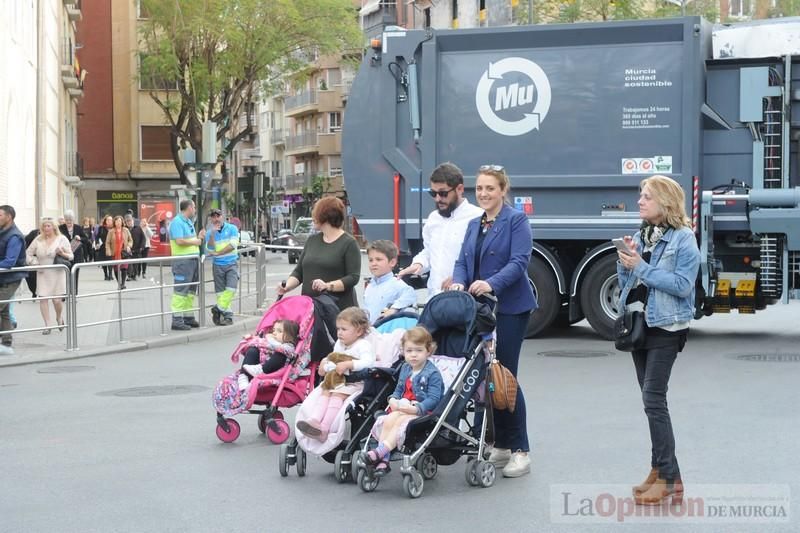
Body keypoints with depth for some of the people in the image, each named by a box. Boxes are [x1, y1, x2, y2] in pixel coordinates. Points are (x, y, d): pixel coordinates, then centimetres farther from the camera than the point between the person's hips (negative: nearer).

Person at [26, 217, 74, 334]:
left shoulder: (62, 239, -2)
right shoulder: (38, 240, 4)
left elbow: (71, 256, -1)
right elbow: (28, 253, 11)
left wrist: (63, 254, -21)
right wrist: (34, 263, -5)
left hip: (57, 273, -2)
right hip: (42, 274, 2)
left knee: (57, 300, -3)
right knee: (43, 298, -4)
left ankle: (59, 318, 28)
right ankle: (47, 325, 5)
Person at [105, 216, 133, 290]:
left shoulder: (126, 230, 4)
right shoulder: (111, 232, 0)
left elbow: (130, 240, 12)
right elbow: (107, 243, 0)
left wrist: (129, 246, -8)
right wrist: (108, 252, -10)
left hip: (124, 252, 0)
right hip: (115, 253, 0)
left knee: (124, 268, -11)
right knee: (116, 269, 6)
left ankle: (123, 284, -6)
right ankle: (119, 283, 21)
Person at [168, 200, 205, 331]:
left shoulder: (189, 222, 18)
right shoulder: (177, 222, -12)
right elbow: (179, 241, -22)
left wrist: (198, 237, 9)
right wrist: (195, 242, -11)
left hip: (193, 260, 10)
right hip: (182, 261, -10)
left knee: (191, 290, 14)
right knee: (180, 291, -9)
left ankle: (188, 317, 21)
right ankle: (177, 320, -8)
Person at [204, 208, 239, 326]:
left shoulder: (232, 228, 2)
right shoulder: (209, 233, 7)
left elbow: (233, 245, -10)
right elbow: (210, 249, -5)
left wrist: (217, 253, -10)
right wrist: (212, 234, -15)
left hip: (231, 263, -2)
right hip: (218, 265, 2)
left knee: (231, 289, -18)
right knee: (220, 292, 0)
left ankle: (218, 309, -6)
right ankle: (227, 316, 6)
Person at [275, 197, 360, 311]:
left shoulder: (349, 243, -2)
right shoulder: (312, 240, 16)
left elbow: (353, 277, -9)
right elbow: (299, 271, 17)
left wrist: (328, 286, -21)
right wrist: (287, 286, -2)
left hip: (339, 308, -5)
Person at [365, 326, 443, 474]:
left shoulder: (432, 373, -9)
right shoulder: (405, 369, 15)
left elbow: (433, 399, -16)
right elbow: (399, 390, 20)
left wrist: (415, 409, -28)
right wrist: (393, 400, -3)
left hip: (423, 411, -6)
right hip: (402, 408, 6)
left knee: (400, 421, -31)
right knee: (388, 420, -21)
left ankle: (381, 451, -35)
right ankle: (383, 460, -27)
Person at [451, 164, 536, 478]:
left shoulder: (516, 220, -4)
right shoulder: (474, 224, 17)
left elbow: (519, 261, -16)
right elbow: (463, 260, 10)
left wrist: (492, 283, -30)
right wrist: (459, 282, -11)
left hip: (510, 308, -7)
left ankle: (520, 451, 1)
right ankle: (501, 446, 18)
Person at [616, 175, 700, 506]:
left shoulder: (683, 239, -8)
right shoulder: (640, 236, 12)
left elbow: (683, 284, -18)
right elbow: (625, 282, 14)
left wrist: (641, 267, -19)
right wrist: (625, 261, -6)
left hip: (665, 327, -7)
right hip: (639, 323, 7)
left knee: (653, 398, -13)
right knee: (651, 399, 11)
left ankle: (669, 479, -9)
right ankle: (659, 470, 18)